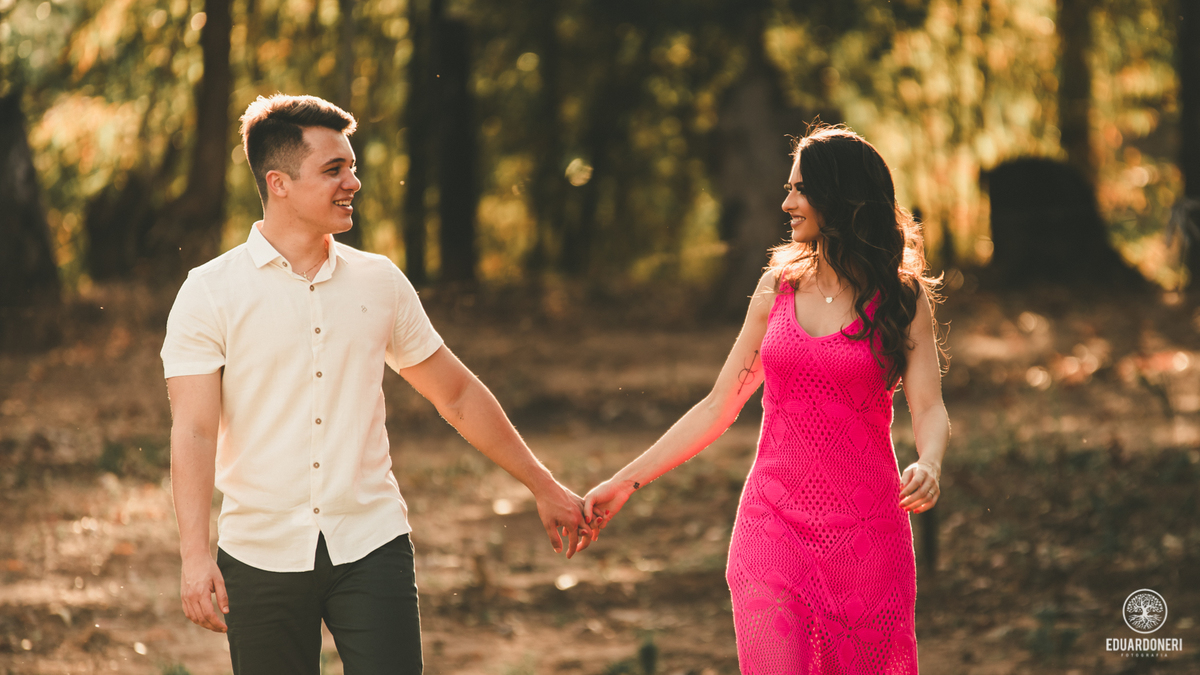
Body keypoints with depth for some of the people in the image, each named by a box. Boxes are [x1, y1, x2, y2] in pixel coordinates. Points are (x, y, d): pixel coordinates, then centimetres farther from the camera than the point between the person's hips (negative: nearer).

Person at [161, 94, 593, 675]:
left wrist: (544, 487, 22)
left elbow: (457, 394, 18)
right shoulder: (210, 293, -2)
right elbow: (193, 431, -10)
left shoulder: (380, 282, 9)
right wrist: (195, 556, -22)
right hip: (261, 557, -2)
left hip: (371, 546, 2)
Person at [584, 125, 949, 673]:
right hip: (774, 525, 2)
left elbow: (929, 409, -9)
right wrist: (625, 482, 10)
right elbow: (718, 407, 12)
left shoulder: (901, 299, 1)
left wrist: (928, 465, -32)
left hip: (867, 535, -1)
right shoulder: (778, 289, 9)